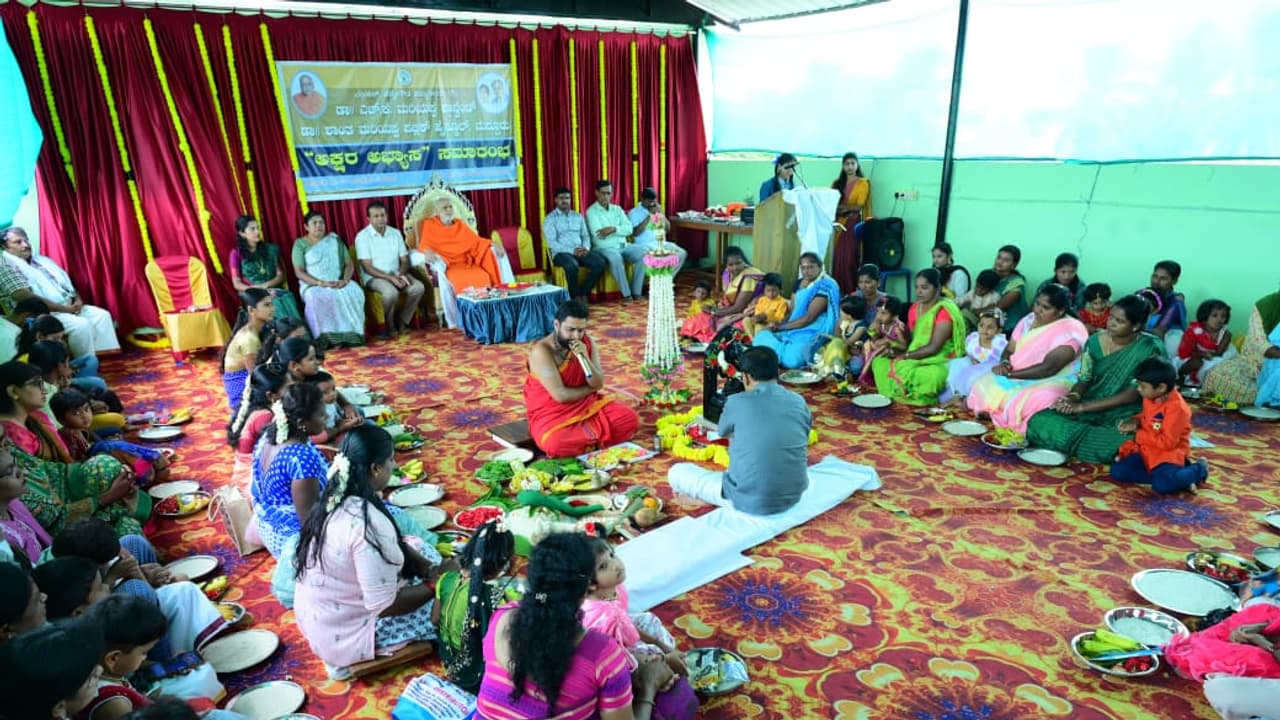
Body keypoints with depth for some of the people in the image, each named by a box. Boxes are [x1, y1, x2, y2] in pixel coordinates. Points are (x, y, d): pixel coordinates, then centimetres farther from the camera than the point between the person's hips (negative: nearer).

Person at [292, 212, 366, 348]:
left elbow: (349, 264, 9)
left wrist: (345, 280, -13)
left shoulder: (335, 240, 14)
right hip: (313, 285, -2)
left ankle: (351, 334, -26)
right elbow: (299, 272, -4)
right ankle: (326, 338, -32)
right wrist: (321, 283, -19)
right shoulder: (300, 244, 5)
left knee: (354, 292, -30)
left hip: (339, 283, 2)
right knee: (317, 299, -37)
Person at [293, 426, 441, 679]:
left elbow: (396, 545, 8)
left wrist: (431, 569, -3)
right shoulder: (368, 524, -32)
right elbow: (385, 606, -27)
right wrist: (435, 585, -13)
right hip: (345, 635, -8)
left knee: (418, 552, 15)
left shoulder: (336, 497, -4)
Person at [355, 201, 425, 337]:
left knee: (419, 287, -23)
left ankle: (402, 321, -6)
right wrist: (390, 277, -22)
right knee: (391, 292, -36)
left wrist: (401, 274, -15)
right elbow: (367, 267, -12)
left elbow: (404, 260, 7)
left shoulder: (396, 233, 7)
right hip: (374, 277, -5)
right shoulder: (362, 236, -7)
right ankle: (388, 326, -10)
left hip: (396, 274, 5)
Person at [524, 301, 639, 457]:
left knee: (630, 418, -12)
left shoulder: (587, 343, -2)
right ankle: (597, 437, -9)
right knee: (555, 444, -36)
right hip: (552, 413, -4)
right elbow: (561, 396, -22)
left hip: (588, 404, 5)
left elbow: (598, 385, -6)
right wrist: (590, 389, -6)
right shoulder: (542, 351, -20)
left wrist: (584, 357, -22)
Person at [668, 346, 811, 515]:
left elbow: (724, 433, 13)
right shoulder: (798, 402, 2)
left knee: (676, 472, 10)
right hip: (793, 496, 5)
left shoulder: (737, 402, -9)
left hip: (749, 501, -5)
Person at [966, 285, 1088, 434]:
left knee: (1024, 403, -39)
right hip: (1017, 379, 9)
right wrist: (1004, 364, -15)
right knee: (983, 386, -11)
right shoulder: (1029, 320, 7)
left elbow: (1048, 368, -27)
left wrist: (1011, 374, -24)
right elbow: (1009, 350, 10)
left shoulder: (1069, 332, -17)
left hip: (1052, 382, -8)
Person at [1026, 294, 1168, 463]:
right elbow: (1084, 379, 6)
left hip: (1125, 415, -4)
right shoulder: (1095, 342, 1)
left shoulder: (1150, 348, -11)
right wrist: (1073, 397, -20)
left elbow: (1133, 394, -17)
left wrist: (1083, 407, -22)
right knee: (1039, 422, -22)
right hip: (1090, 409, 4)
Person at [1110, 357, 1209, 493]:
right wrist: (1135, 422, 1)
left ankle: (1198, 469, 1)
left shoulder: (1176, 407, -22)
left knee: (1162, 485, -30)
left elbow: (1167, 442, -24)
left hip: (1168, 454, -7)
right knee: (1117, 472, -10)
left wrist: (1138, 433, -16)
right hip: (1146, 450, 7)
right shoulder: (1149, 398, 2)